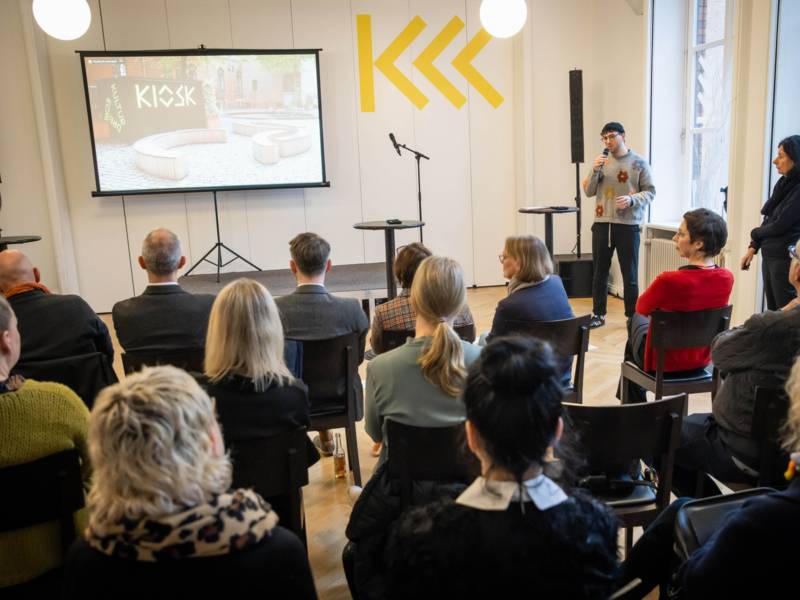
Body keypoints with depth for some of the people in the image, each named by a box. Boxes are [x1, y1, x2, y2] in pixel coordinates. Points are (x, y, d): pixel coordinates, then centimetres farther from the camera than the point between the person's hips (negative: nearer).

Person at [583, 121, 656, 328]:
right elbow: (589, 192, 6)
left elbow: (650, 191, -1)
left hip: (628, 225, -3)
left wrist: (632, 199, -20)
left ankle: (632, 316, 13)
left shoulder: (639, 162, 0)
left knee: (630, 274, 3)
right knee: (600, 272, 9)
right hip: (602, 224, 3)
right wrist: (595, 171, -9)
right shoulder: (602, 161, 9)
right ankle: (598, 315, 19)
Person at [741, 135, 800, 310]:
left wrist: (755, 233, 2)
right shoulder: (785, 183, 9)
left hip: (786, 258, -8)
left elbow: (780, 225, -16)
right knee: (772, 311, 14)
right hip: (769, 256, 8)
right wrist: (753, 247, 7)